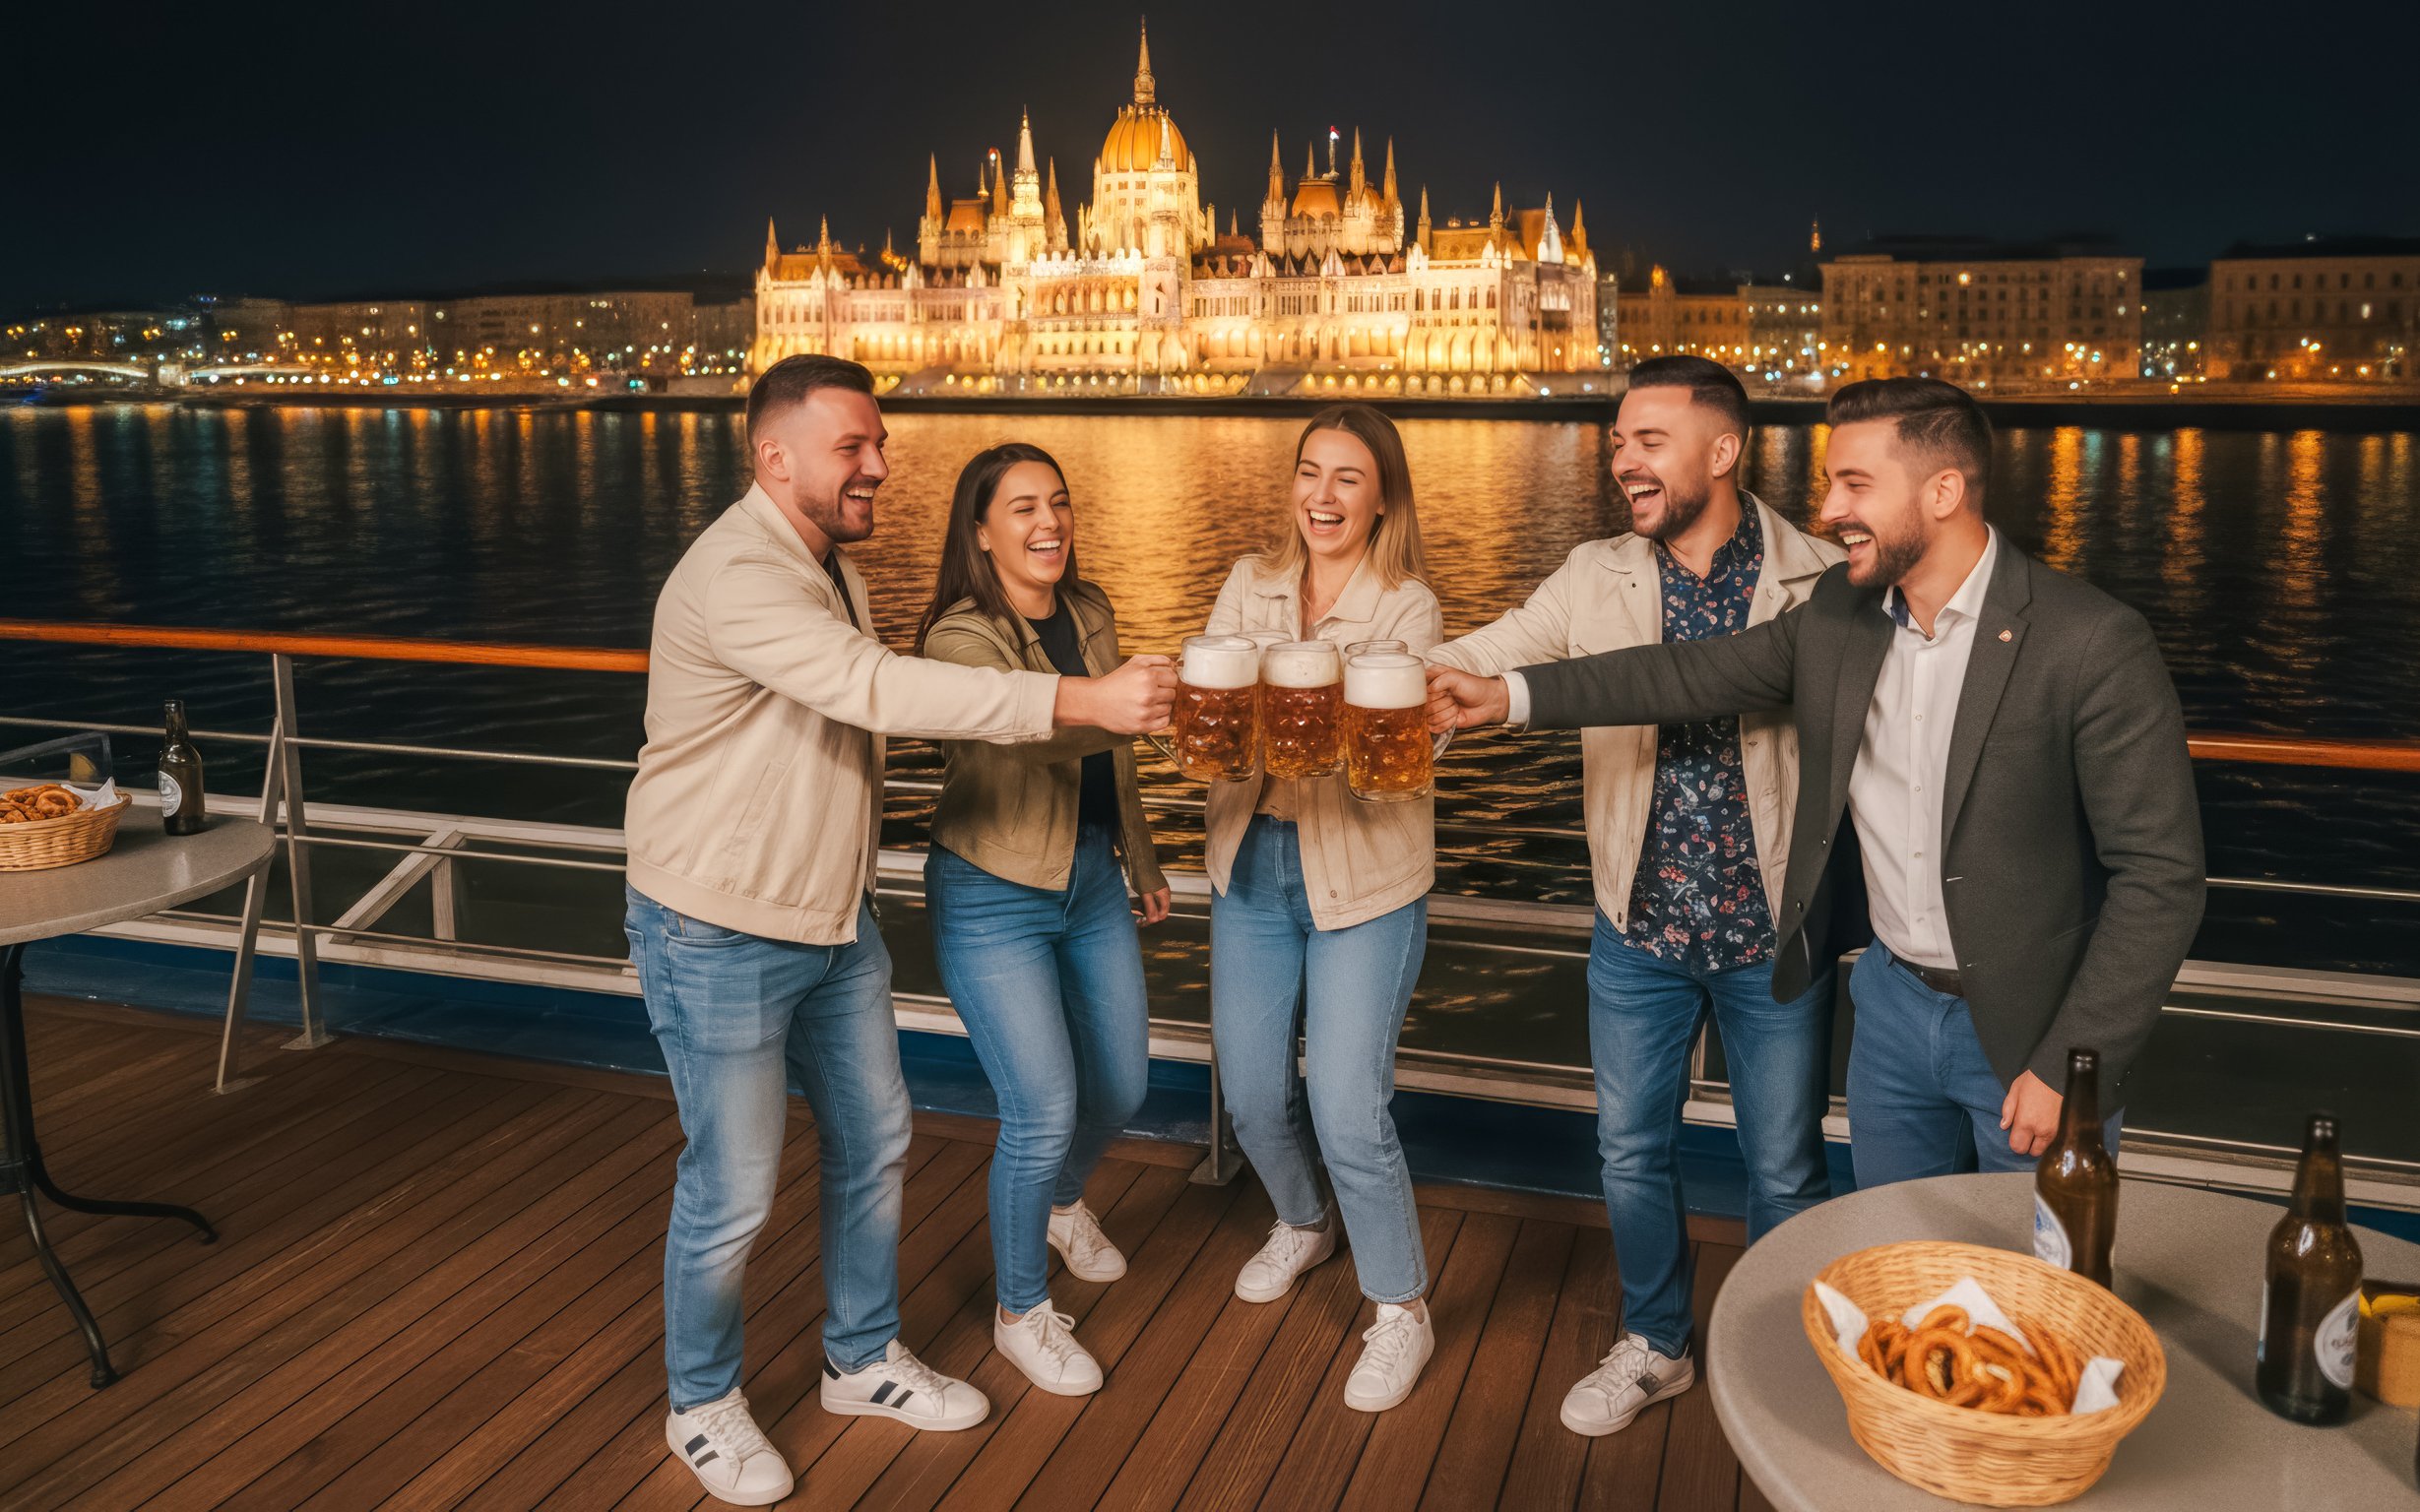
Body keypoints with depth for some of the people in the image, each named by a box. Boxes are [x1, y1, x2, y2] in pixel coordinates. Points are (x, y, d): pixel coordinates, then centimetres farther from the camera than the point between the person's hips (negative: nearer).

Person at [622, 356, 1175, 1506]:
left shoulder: (832, 569, 9)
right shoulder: (735, 576, -24)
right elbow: (876, 689, -37)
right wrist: (1077, 701, -42)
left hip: (834, 921, 9)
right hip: (721, 937, -9)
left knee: (872, 1143, 17)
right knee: (732, 1192, 4)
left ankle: (863, 1361, 37)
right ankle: (702, 1405, 28)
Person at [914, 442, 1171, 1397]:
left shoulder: (1089, 615, 3)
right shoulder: (960, 638, -19)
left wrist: (1141, 860, 20)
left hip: (1091, 880, 7)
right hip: (994, 896, -7)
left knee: (1120, 1086, 15)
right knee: (1044, 1112, -8)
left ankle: (1062, 1202, 50)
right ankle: (1021, 1312, 17)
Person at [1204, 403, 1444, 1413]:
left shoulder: (1408, 608, -8)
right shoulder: (1250, 585, 4)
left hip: (1361, 878, -4)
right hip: (1251, 864, 5)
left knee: (1348, 1111, -7)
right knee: (1253, 1092, 13)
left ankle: (1401, 1310, 17)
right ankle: (1303, 1223, 45)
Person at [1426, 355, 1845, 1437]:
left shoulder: (1818, 581, -11)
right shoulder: (1594, 579, -3)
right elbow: (1478, 661, -10)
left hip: (1774, 936, -2)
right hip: (1639, 930, 3)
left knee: (1784, 1167, 13)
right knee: (1631, 1151, 16)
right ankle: (1655, 1346, 41)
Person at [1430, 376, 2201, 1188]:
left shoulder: (2093, 644, -21)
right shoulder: (1839, 611, -2)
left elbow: (2159, 873, -19)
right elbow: (1699, 671, 5)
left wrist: (2072, 1068, -19)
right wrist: (1511, 694, -3)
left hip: (2029, 1030, -5)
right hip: (1893, 999, 5)